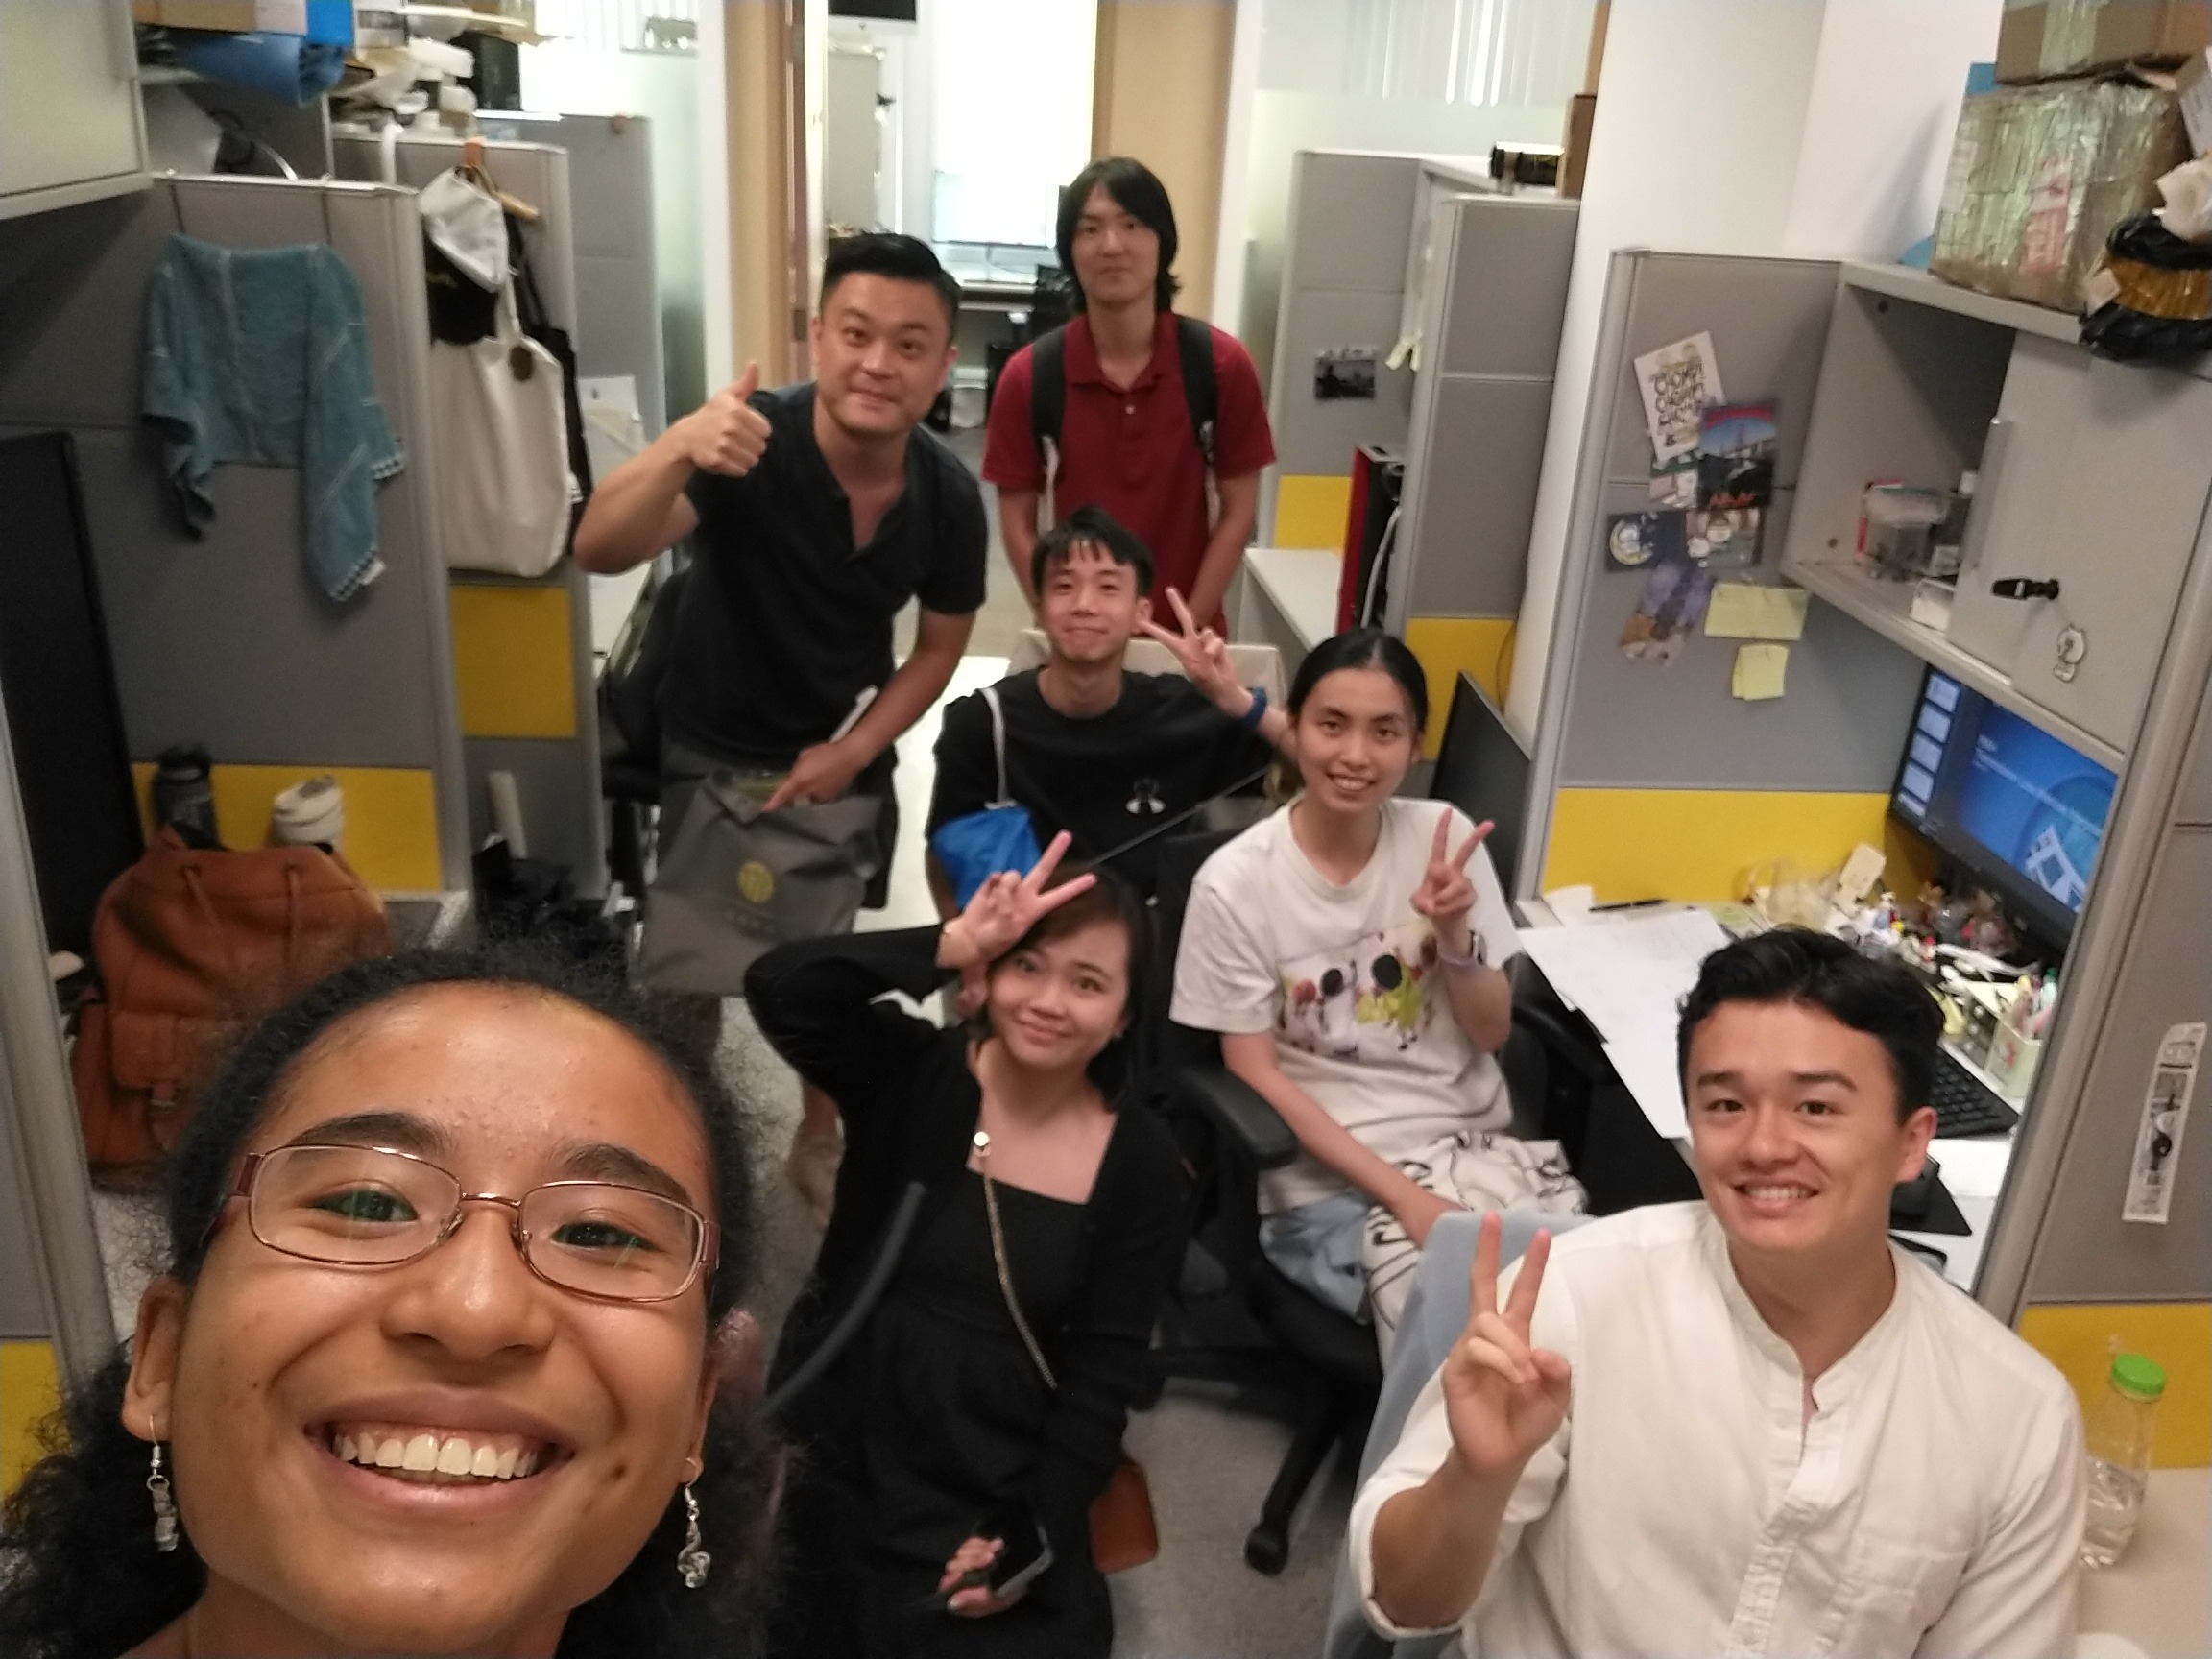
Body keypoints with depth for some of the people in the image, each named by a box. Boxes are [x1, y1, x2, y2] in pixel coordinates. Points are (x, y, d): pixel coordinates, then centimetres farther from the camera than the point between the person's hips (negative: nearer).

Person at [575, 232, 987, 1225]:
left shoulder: (949, 497, -17)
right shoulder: (751, 444, -29)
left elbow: (940, 643, -1)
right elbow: (600, 552, -41)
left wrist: (853, 752, -13)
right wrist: (677, 451, -61)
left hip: (847, 752, 3)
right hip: (714, 751, -3)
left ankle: (819, 1140, 42)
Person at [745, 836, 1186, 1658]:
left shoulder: (1141, 1164, -4)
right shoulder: (905, 1072, -6)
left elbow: (1102, 1379, -4)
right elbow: (776, 987, -26)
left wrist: (1031, 1534, -13)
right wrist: (954, 944, -31)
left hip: (995, 1492, 1)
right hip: (833, 1459, 0)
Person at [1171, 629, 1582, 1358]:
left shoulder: (1446, 838, -1)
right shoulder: (1235, 884, -11)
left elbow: (1492, 1034, 4)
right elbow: (1257, 1077, -7)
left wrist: (1454, 933, -15)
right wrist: (1398, 1192, -15)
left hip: (1479, 1141, 4)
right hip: (1333, 1176, -4)